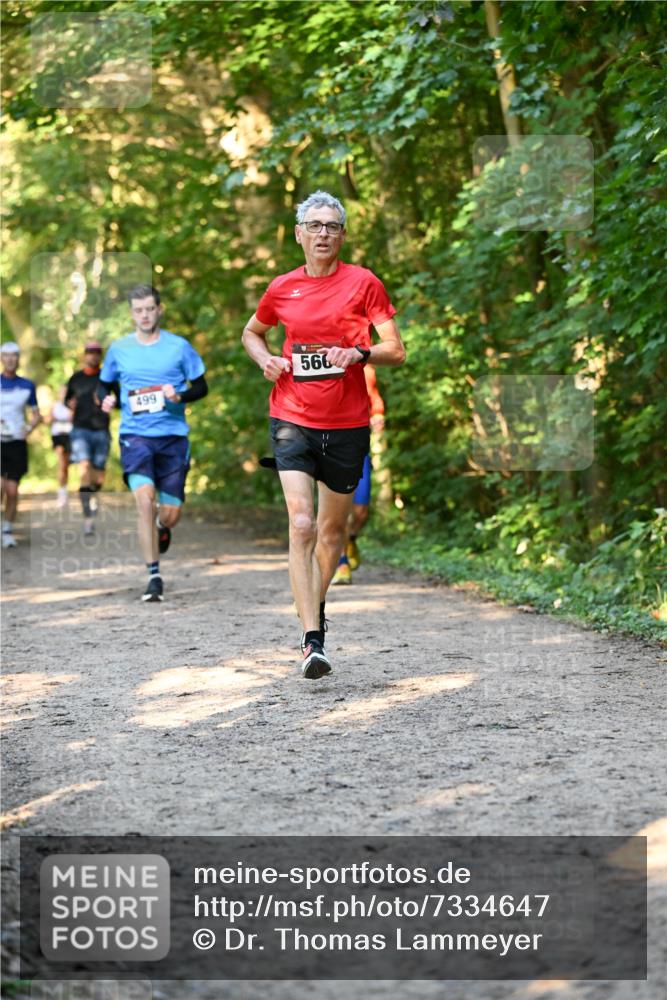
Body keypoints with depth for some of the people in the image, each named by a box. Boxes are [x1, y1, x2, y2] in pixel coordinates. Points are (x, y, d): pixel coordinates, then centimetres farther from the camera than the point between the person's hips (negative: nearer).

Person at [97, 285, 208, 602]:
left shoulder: (178, 346, 4)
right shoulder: (119, 349, 7)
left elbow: (201, 386, 8)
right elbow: (105, 383, 20)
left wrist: (180, 396, -12)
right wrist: (106, 399, -2)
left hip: (173, 436, 0)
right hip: (135, 435, 0)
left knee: (170, 513, 1)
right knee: (144, 499, -19)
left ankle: (160, 526, 41)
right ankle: (154, 576, -12)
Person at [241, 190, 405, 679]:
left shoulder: (363, 282, -1)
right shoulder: (282, 289, 5)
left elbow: (396, 350, -1)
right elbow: (252, 332, 24)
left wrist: (359, 353, -20)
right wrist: (267, 359, 3)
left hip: (348, 424, 0)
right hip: (293, 419, 0)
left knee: (333, 528, 13)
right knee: (302, 525, -14)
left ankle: (316, 606, 40)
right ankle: (313, 641, -18)